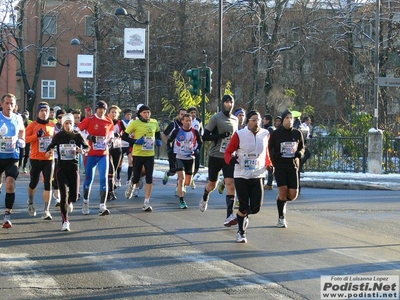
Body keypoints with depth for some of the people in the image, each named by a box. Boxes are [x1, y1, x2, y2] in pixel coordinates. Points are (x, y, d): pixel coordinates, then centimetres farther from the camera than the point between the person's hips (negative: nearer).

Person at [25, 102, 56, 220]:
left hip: (49, 159, 2)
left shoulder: (53, 125, 7)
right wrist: (37, 135, -23)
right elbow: (25, 139, -12)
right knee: (34, 183, 11)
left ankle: (46, 211, -8)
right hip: (35, 158, -2)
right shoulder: (32, 125, -5)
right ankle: (30, 203, 41)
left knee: (48, 184, -7)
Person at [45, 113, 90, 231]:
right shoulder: (58, 136, 0)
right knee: (63, 194, -10)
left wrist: (82, 150, -18)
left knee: (74, 196, 0)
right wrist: (48, 152, -11)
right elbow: (51, 146, 11)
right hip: (61, 167, -1)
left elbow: (87, 146, 4)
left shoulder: (77, 135, -1)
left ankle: (69, 202, 40)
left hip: (73, 167, 1)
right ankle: (65, 221, -4)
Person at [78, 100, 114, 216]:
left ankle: (102, 206, -9)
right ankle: (85, 202, 28)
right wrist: (88, 137, -17)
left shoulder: (109, 122, 4)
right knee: (89, 178, 7)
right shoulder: (89, 119, -7)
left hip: (104, 154, 2)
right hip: (91, 154, -2)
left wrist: (110, 139, 0)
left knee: (104, 179, -8)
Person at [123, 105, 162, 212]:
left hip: (150, 155, 3)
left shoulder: (154, 123, 5)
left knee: (149, 179, -5)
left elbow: (157, 133, 25)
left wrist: (159, 141, 5)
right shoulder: (135, 123, -8)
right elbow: (124, 136, -6)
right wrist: (136, 141, -19)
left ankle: (146, 203, 0)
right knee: (136, 178, 7)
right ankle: (131, 186, 45)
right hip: (138, 154, -3)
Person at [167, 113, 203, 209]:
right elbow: (169, 141, 5)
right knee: (181, 178, -17)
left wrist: (197, 150, -5)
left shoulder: (195, 132, -4)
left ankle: (182, 186, 49)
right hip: (179, 158, -3)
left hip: (190, 158, 3)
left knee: (188, 182, 10)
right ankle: (182, 201, -14)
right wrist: (170, 150, -8)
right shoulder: (177, 131, -8)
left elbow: (200, 142, 11)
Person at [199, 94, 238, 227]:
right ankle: (205, 198, 48)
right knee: (212, 185, 12)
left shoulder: (235, 119, 9)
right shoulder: (216, 118, -7)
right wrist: (222, 135, -21)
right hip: (215, 156, -3)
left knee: (231, 185, -13)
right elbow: (205, 137, -11)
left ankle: (229, 216, -18)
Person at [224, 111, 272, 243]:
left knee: (256, 207, -3)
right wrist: (231, 159, -24)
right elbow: (228, 152, -4)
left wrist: (269, 164, 6)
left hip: (257, 176, 3)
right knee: (244, 207, 0)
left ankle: (244, 215, 31)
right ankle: (241, 232, 21)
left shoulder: (265, 134, 3)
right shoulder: (239, 135, -9)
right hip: (241, 176, -3)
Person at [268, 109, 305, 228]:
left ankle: (280, 199, 33)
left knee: (293, 195, -4)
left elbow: (302, 147, 18)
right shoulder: (275, 134, -2)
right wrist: (275, 155, -11)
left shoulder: (297, 133, 6)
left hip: (293, 166, 3)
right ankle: (281, 218, 4)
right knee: (283, 191, -13)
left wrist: (300, 153, -4)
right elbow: (269, 149, 7)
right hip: (279, 166, -3)